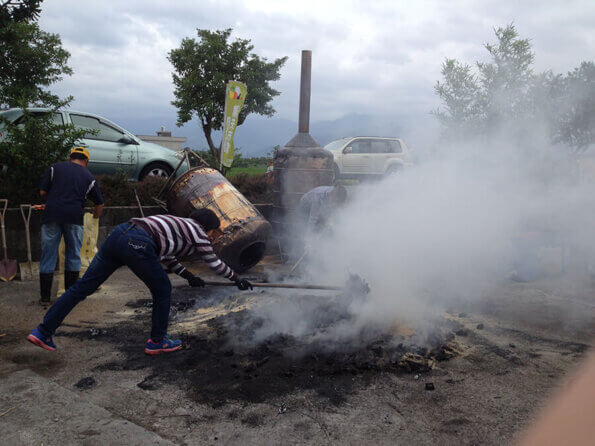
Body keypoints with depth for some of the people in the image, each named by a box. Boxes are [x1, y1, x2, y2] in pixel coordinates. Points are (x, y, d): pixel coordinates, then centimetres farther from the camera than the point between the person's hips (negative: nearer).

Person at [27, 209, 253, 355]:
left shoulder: (178, 224, 35)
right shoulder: (197, 232, 14)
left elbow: (166, 257, 44)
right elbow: (215, 263, 23)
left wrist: (188, 276, 49)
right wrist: (238, 279, 36)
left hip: (118, 233, 8)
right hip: (137, 245, -8)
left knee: (83, 285, 10)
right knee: (162, 291, 13)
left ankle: (43, 331, 13)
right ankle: (157, 342, 24)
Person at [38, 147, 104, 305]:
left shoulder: (55, 167, 13)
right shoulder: (89, 177, 15)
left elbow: (42, 192, 8)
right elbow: (99, 204, 18)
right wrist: (96, 215, 39)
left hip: (52, 215, 0)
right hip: (74, 218, 0)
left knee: (48, 256, 7)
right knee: (73, 256, 12)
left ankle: (45, 297, 11)